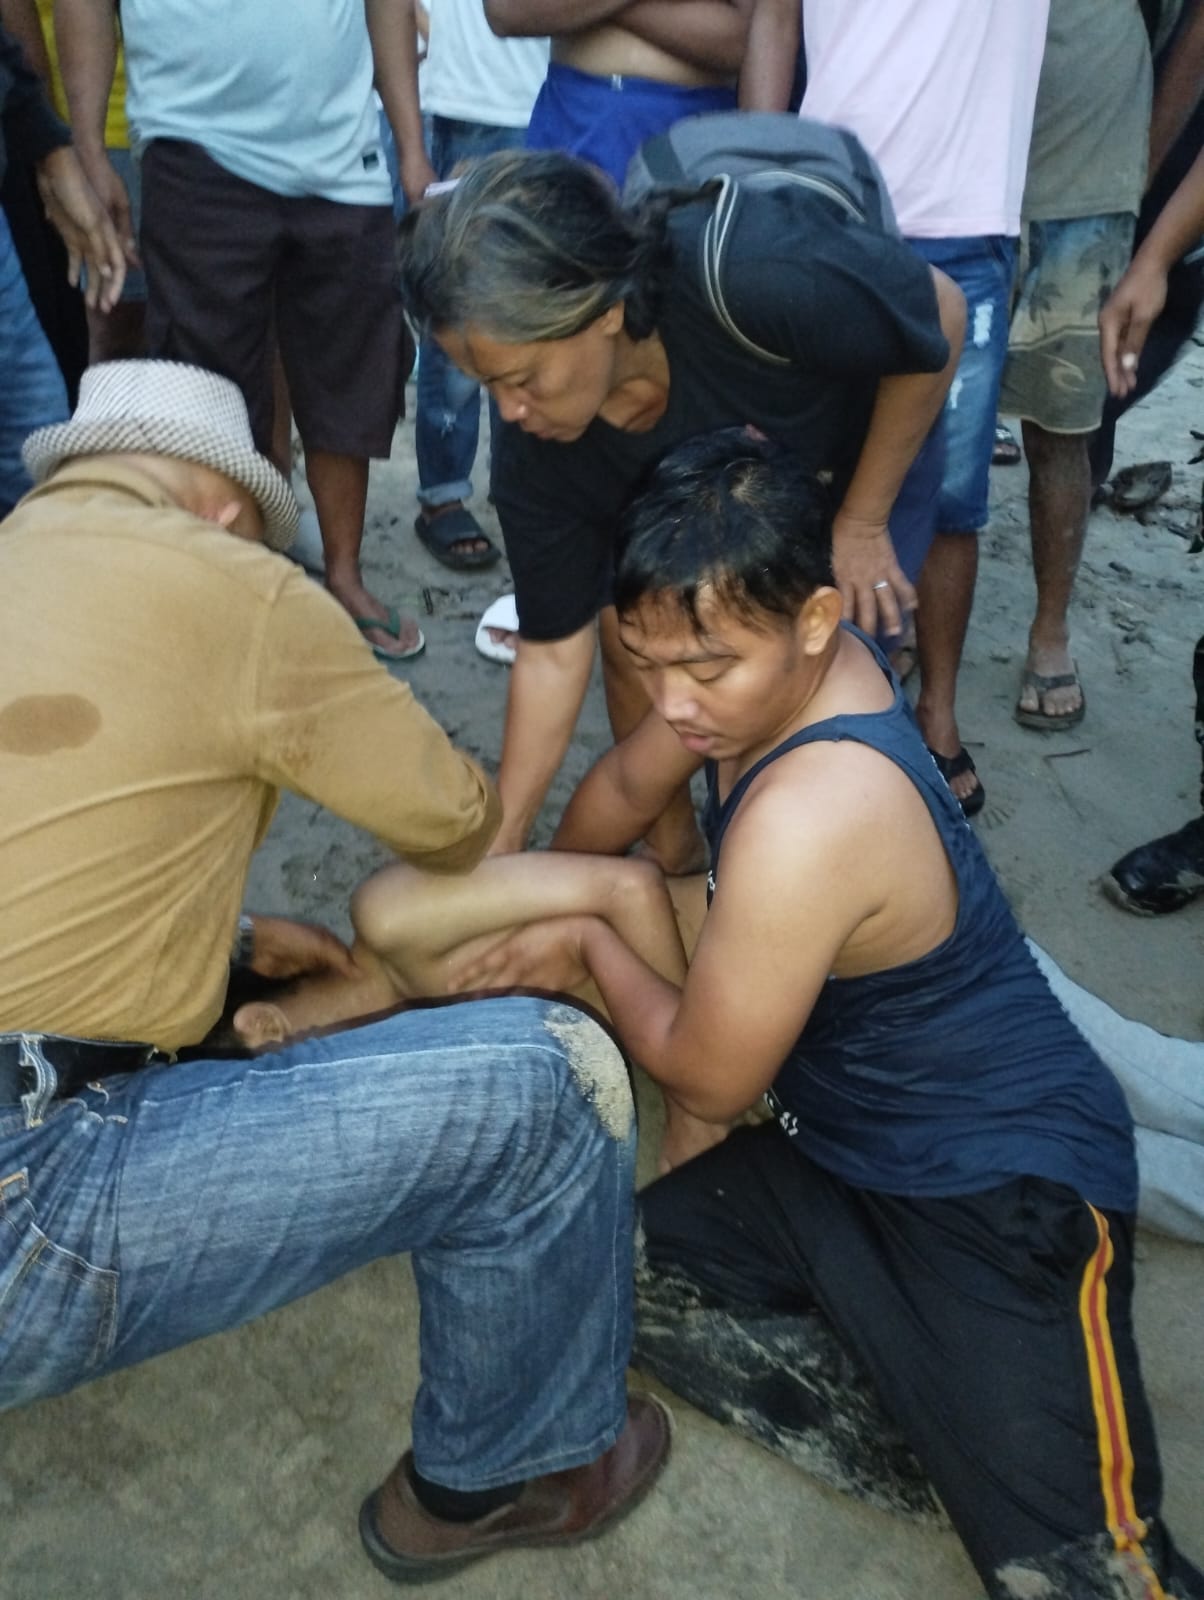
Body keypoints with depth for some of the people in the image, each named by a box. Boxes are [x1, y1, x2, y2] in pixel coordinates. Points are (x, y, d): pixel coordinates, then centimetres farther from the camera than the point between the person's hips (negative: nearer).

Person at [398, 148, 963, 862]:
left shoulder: (748, 274, -46)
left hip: (863, 457, -3)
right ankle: (674, 857, 17)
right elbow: (553, 650, -19)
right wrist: (499, 844, -17)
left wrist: (862, 524, -20)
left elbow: (941, 315, -27)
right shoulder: (534, 456, -29)